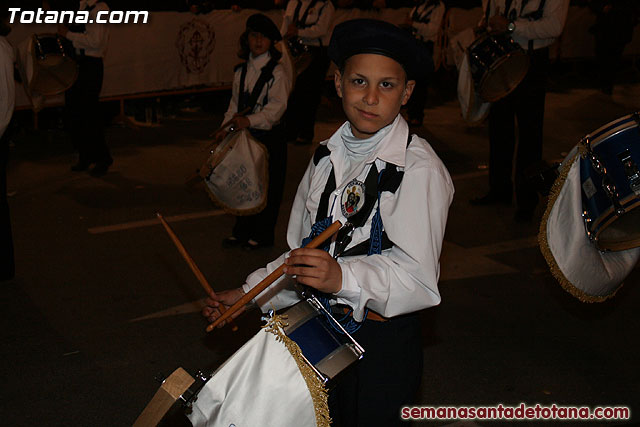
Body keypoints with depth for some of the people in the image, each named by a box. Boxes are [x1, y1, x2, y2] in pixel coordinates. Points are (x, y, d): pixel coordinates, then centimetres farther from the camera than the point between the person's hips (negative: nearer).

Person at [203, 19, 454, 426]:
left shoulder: (420, 170, -17)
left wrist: (342, 277, -39)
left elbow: (417, 276, -25)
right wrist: (248, 294, 7)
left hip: (383, 345, -6)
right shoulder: (328, 156, 7)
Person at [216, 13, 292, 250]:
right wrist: (227, 127, 2)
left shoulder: (277, 71, -10)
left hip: (269, 135, -6)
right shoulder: (241, 71, 10)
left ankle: (262, 235, 16)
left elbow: (277, 105, -20)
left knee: (267, 186, 3)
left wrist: (251, 120, -31)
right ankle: (242, 231, 27)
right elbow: (235, 102, 16)